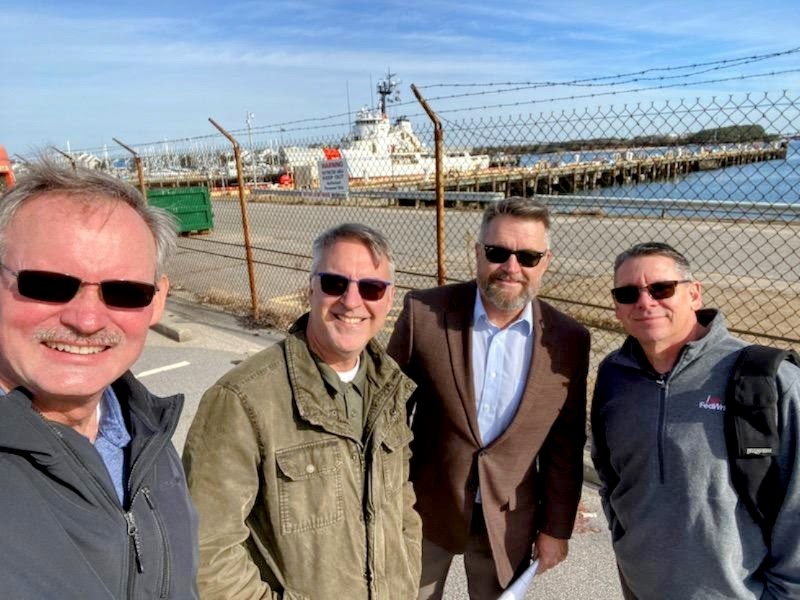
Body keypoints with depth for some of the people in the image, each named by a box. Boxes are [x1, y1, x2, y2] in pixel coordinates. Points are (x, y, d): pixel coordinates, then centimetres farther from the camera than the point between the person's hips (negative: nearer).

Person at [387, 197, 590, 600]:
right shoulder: (423, 312, -16)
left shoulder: (569, 341, -11)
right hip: (424, 508, 0)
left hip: (508, 520, 1)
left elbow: (565, 445, -2)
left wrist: (555, 527, 3)